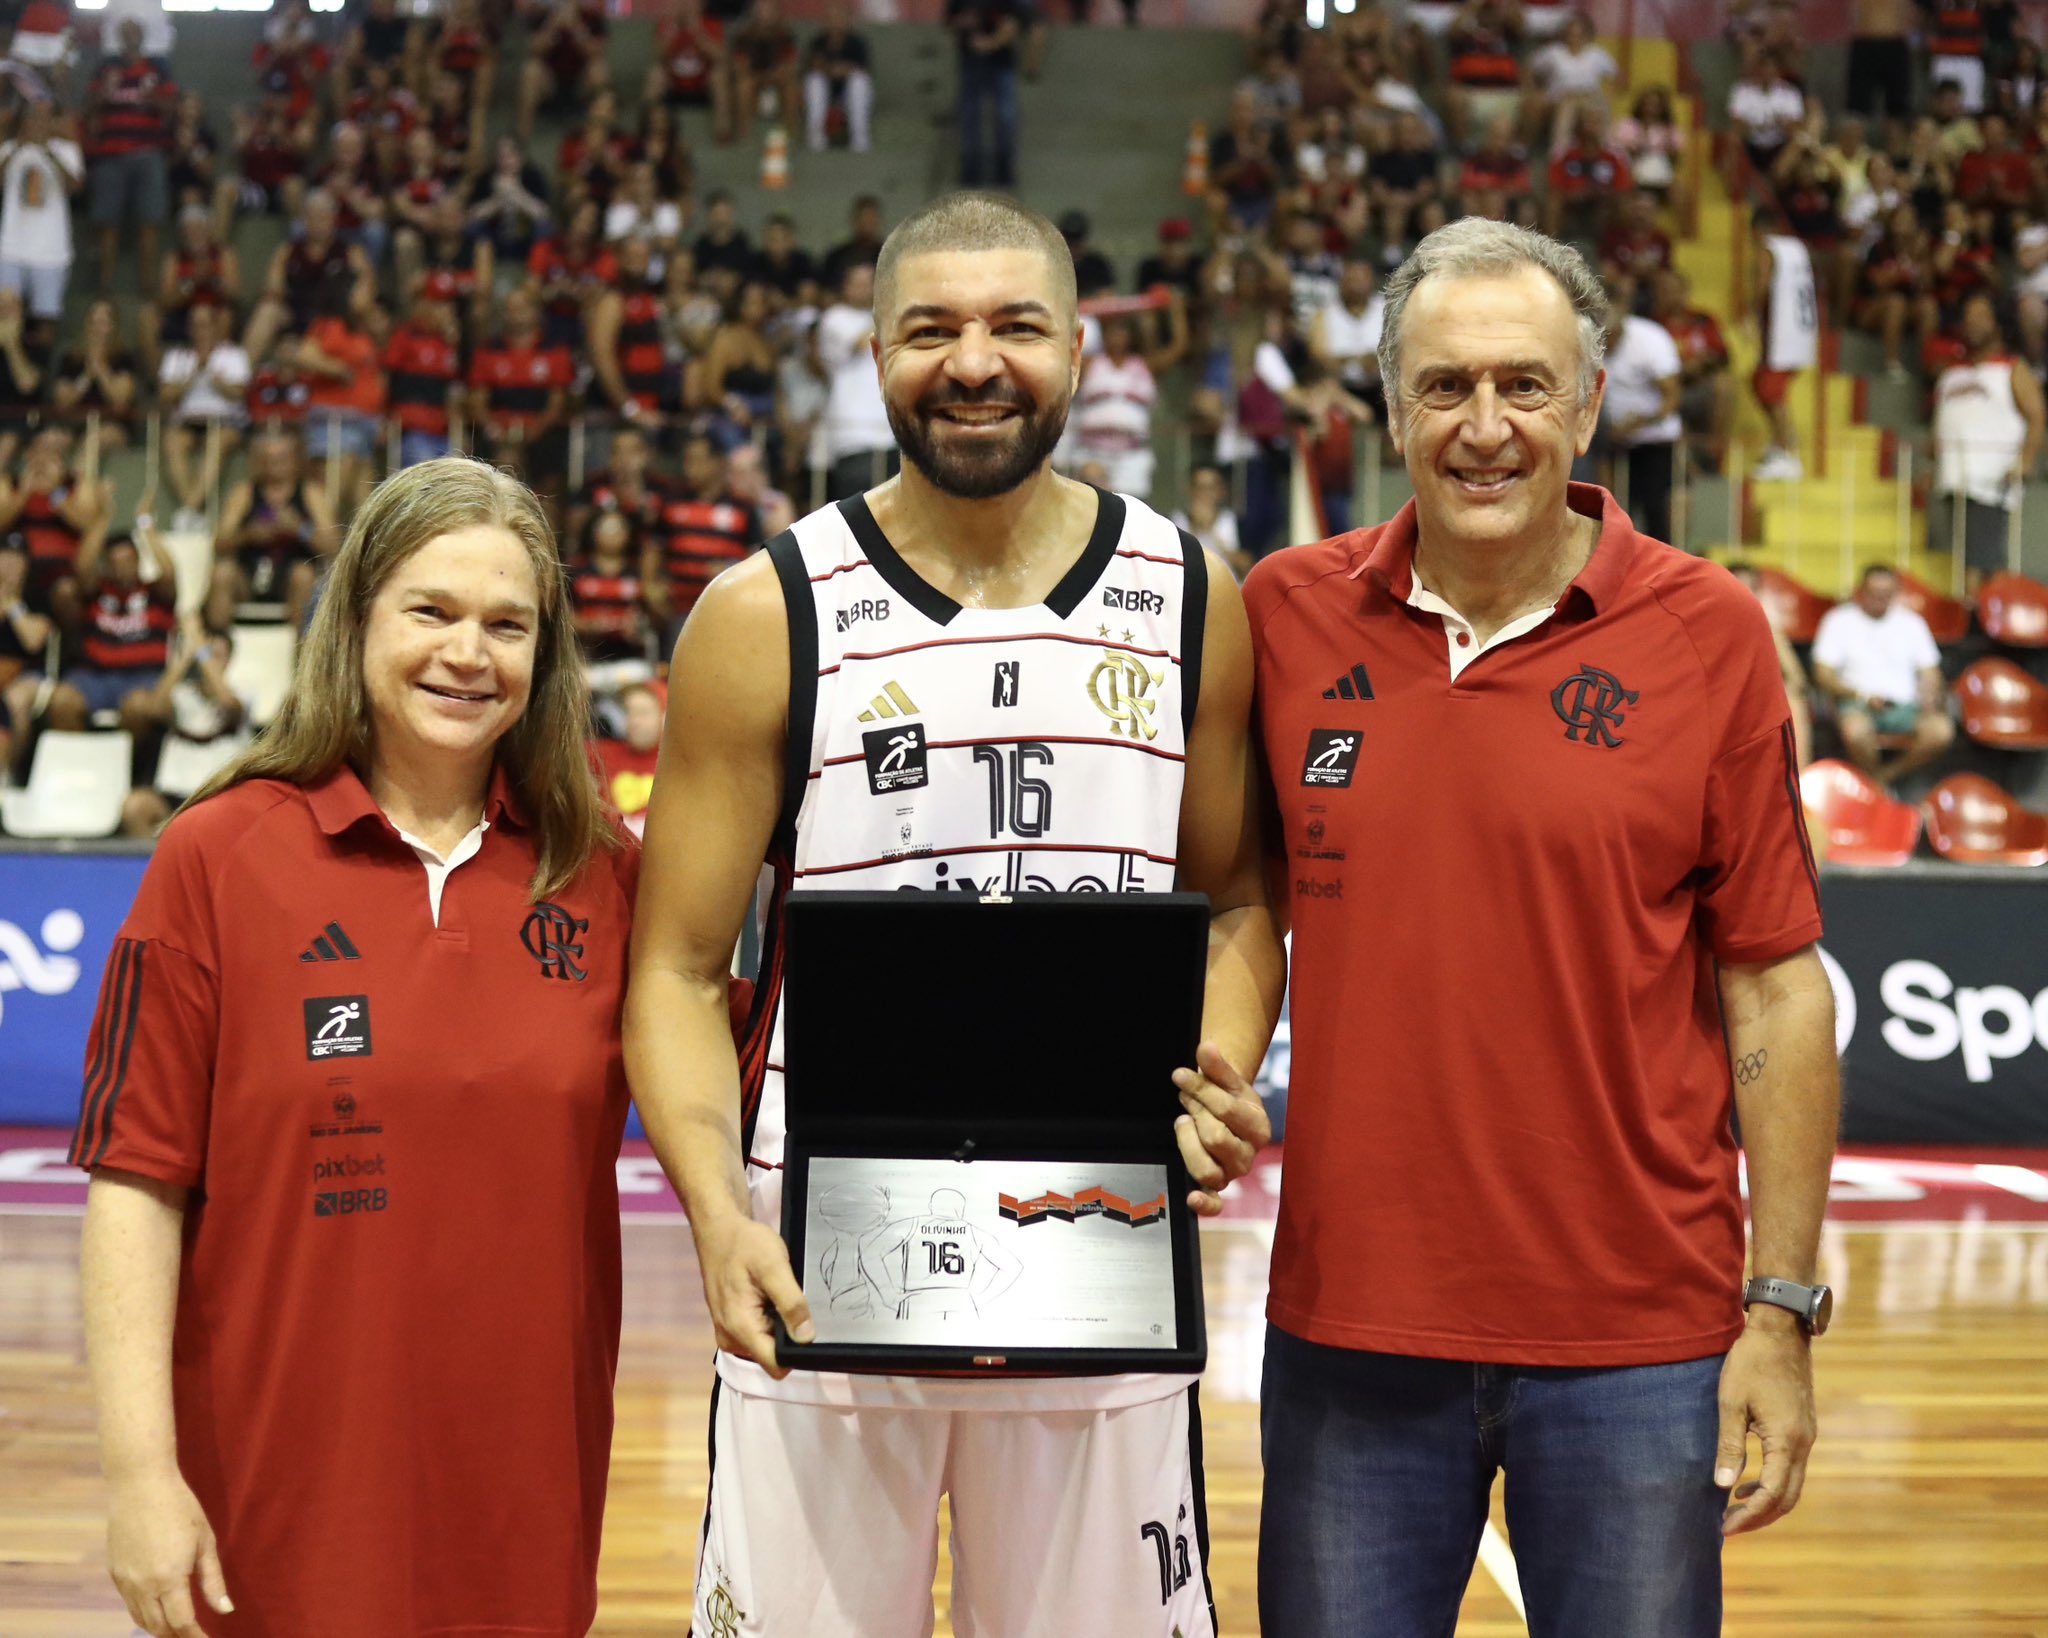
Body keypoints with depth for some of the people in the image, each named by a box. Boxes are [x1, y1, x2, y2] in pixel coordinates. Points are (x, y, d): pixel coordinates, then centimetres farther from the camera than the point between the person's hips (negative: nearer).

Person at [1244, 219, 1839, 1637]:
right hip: (1350, 1329, 2)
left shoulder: (1708, 634, -4)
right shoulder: (1289, 614, 2)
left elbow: (1777, 989, -2)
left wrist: (1780, 1317, -5)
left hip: (1638, 1343, -1)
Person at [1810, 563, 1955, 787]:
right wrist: (1861, 695, -15)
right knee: (1855, 730, -40)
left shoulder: (1911, 622, 17)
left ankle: (1884, 775, -9)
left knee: (1941, 731, -30)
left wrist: (1929, 698, -7)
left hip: (1905, 706, 3)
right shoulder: (1840, 621, 7)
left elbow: (1929, 672, 17)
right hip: (1858, 704, -3)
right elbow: (1824, 674, 0)